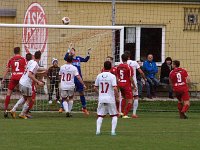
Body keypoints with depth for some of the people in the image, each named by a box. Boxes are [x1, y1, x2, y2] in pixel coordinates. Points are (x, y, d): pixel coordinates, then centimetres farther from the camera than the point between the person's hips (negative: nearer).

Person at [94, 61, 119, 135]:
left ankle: (98, 130, -5)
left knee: (100, 116, 10)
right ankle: (113, 131, -1)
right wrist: (117, 97, -5)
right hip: (110, 99, -3)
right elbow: (115, 88, -18)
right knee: (114, 115, 10)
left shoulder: (99, 76, 3)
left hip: (101, 99, 3)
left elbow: (95, 88, 9)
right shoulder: (112, 76, -10)